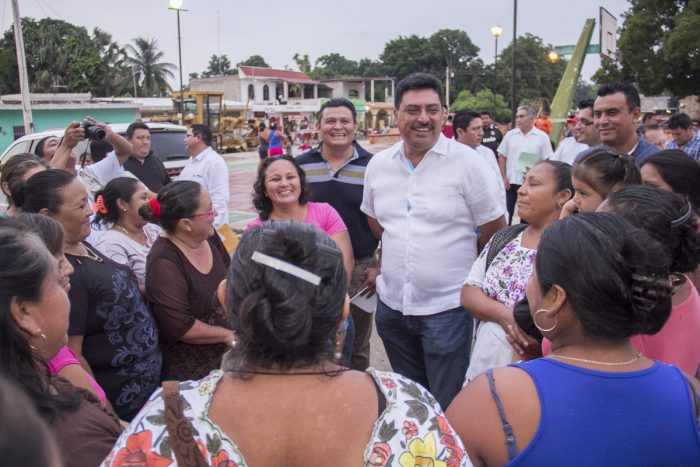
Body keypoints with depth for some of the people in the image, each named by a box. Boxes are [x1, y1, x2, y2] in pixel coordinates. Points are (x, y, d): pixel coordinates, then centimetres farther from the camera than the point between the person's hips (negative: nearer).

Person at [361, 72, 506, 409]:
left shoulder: (468, 164, -11)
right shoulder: (378, 165, 2)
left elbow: (495, 231, -4)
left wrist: (458, 260, 3)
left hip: (446, 306, -4)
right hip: (391, 303, 5)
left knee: (448, 405, 8)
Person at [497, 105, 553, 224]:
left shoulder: (542, 137, -4)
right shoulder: (510, 135, 4)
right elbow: (502, 157, 7)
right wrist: (504, 178, 0)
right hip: (510, 182, 2)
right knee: (507, 211, 5)